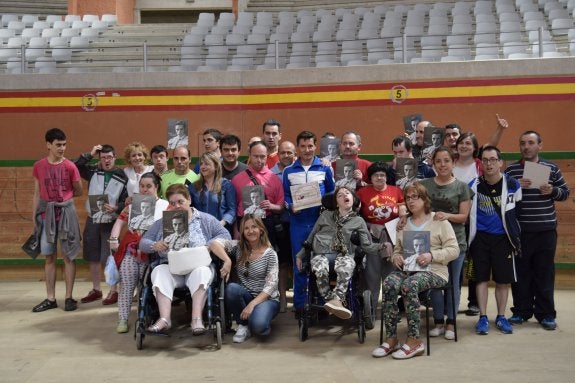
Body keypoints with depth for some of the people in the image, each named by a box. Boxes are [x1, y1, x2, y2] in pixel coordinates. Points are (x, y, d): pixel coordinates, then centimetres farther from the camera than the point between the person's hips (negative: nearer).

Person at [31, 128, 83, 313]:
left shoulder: (70, 166, -3)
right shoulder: (38, 166, 2)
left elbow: (79, 191, 8)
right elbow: (37, 194, 7)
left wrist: (63, 197, 6)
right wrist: (34, 217, 5)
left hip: (66, 212, -2)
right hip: (46, 214, 2)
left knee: (68, 255, 2)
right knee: (49, 257, 6)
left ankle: (69, 297, 8)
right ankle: (50, 298, 14)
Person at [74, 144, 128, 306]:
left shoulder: (122, 178, -7)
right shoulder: (93, 172, 3)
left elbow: (127, 201, -5)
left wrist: (116, 208, -22)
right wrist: (89, 155, -6)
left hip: (111, 222, -4)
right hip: (92, 220, 4)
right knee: (93, 257, 12)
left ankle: (113, 291, 9)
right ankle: (96, 290, 25)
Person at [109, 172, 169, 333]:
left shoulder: (165, 205, 5)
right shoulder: (133, 204, 18)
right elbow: (120, 221, 13)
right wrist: (113, 239, -2)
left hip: (151, 253, -3)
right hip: (129, 250, 3)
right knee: (126, 286, 1)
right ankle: (123, 320, 6)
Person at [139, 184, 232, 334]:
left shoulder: (205, 219, 12)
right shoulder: (162, 223, 18)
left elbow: (225, 235, 4)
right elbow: (143, 242, 13)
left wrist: (209, 246, -14)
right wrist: (155, 246, -10)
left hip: (198, 266, -2)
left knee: (201, 271, -35)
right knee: (159, 271, -30)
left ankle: (197, 318, -43)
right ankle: (164, 318, -41)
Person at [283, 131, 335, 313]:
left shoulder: (325, 168, 6)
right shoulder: (288, 171, 8)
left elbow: (332, 193, 9)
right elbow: (285, 195, 8)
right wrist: (290, 207, -11)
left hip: (320, 221, 0)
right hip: (298, 223, 1)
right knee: (299, 263, 5)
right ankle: (299, 303, 14)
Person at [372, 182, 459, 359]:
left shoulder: (439, 221, 6)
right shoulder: (403, 223, 21)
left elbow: (454, 250, -1)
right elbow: (397, 249, 23)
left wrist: (431, 255, -17)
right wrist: (395, 257, -2)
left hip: (433, 271, -4)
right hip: (406, 269, 4)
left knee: (409, 285, -36)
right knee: (388, 284, -30)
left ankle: (414, 340, -29)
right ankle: (391, 339, -26)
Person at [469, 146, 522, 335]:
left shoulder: (512, 185, -6)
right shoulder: (474, 186, -6)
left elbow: (517, 212, 6)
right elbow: (468, 213, 4)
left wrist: (514, 235, 9)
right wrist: (470, 237, 5)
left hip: (503, 238, 0)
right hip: (481, 238, 0)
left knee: (503, 280, 5)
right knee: (481, 278, 3)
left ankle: (501, 317, 19)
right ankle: (483, 318, 11)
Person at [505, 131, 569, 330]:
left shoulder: (551, 168, 6)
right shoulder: (511, 169, 5)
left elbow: (565, 192, 9)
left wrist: (552, 191, -11)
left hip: (546, 230, 0)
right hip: (519, 230, 0)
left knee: (545, 273, 5)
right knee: (520, 273, 6)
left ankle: (546, 314, 15)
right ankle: (521, 311, 17)